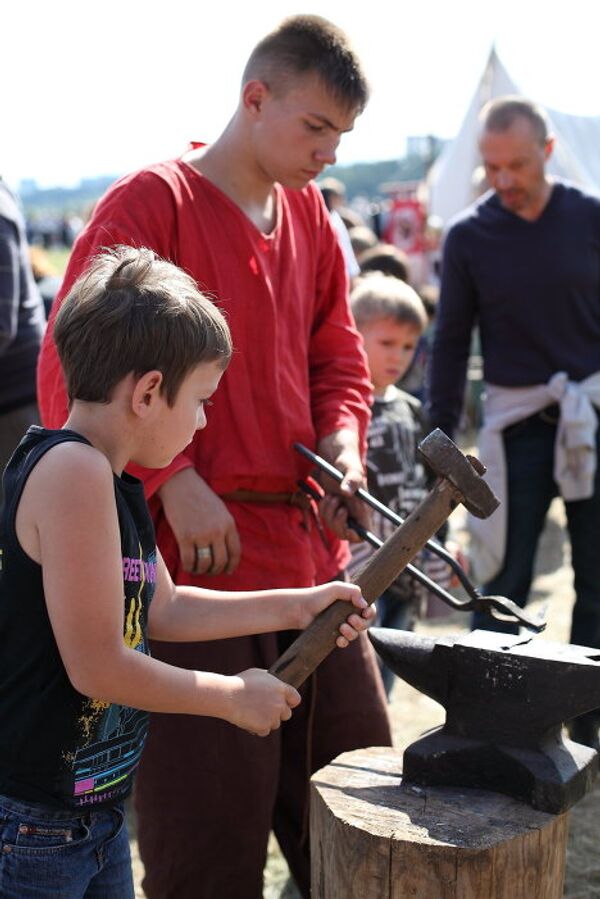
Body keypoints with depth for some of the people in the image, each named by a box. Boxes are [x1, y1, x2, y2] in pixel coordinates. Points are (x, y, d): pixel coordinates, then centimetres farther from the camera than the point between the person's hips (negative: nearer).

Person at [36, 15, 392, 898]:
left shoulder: (309, 215, 13)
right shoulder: (150, 203, -8)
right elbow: (72, 374, -12)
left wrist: (341, 438, 0)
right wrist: (174, 481, -18)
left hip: (309, 549, 7)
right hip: (194, 558, -7)